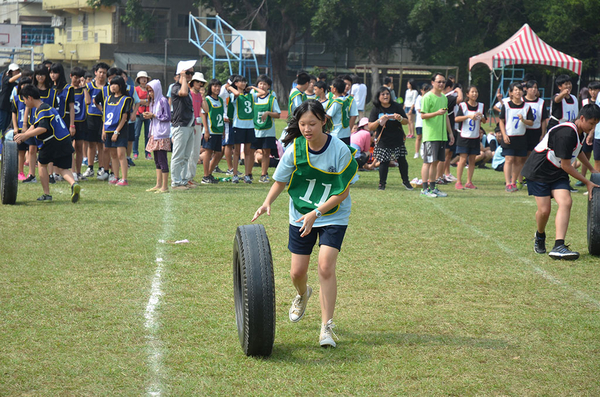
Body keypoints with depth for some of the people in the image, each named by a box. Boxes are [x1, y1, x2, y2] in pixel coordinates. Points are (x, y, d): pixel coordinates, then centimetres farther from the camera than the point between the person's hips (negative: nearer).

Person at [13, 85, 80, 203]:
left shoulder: (43, 110, -13)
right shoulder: (44, 108, 20)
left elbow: (42, 128, -25)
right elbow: (34, 127, 25)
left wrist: (24, 135, -22)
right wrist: (21, 137, 20)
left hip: (54, 143, -8)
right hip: (66, 143, 9)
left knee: (42, 163, 13)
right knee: (61, 168, 13)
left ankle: (46, 194, 14)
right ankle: (74, 184, -17)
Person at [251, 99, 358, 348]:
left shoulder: (340, 151, -20)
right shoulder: (295, 149, -12)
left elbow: (343, 191, -15)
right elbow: (281, 181, 0)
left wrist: (317, 212, -24)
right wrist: (267, 203, -18)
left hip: (333, 216, -3)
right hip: (300, 215, 3)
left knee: (325, 267, -18)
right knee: (297, 271, 7)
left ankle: (326, 327, -10)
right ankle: (302, 295, 45)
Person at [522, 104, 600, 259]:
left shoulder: (580, 132, 6)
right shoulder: (566, 134, -26)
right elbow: (566, 165, -21)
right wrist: (587, 183, -13)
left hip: (557, 174, 8)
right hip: (539, 171, -8)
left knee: (566, 202, -16)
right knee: (544, 210, -11)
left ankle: (558, 246, -26)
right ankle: (540, 236, 25)